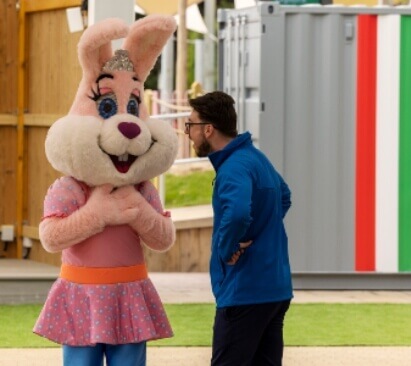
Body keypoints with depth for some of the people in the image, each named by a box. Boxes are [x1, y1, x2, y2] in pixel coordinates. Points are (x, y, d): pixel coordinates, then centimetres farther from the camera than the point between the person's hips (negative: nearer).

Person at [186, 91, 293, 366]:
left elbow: (237, 214, -38)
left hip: (244, 292, -9)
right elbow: (283, 196, 33)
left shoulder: (234, 168, -18)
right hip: (276, 288, 9)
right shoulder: (256, 158, 13)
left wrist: (227, 249, -20)